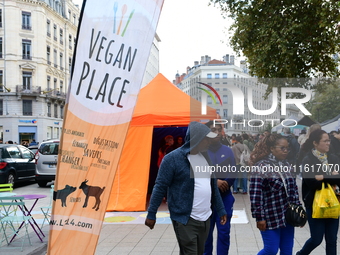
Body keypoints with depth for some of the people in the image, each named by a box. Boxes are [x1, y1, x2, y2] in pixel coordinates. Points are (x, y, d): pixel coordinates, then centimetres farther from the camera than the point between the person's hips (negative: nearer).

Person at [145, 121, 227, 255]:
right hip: (185, 219, -7)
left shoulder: (205, 157, 9)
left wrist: (220, 210, 16)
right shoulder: (173, 158, -11)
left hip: (205, 218, 7)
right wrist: (151, 214, -8)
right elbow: (160, 187, -9)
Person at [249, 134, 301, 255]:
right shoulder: (261, 167, -13)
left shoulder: (286, 165, 8)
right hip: (271, 218, -6)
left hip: (288, 217, 6)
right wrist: (259, 217, -16)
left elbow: (294, 189, 15)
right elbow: (255, 195, -15)